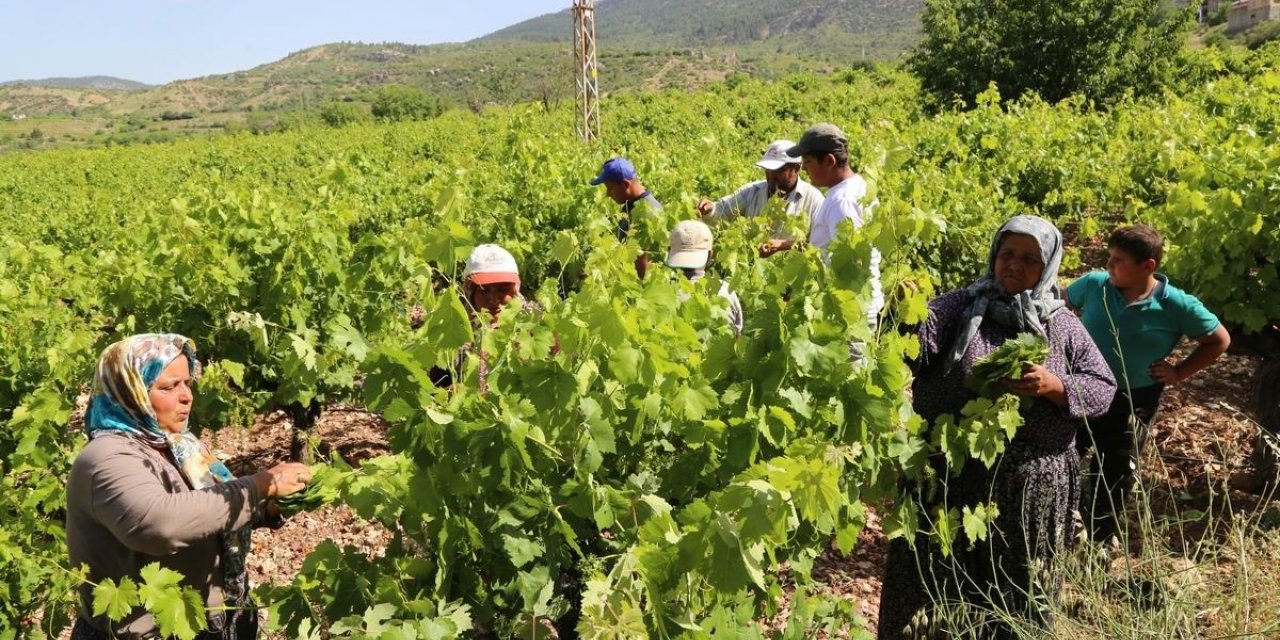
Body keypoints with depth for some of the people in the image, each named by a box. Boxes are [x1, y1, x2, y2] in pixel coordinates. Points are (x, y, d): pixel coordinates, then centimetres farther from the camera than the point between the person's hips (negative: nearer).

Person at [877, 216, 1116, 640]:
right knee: (935, 587, 10)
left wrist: (1054, 386, -15)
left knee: (1016, 596, 16)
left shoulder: (1063, 326, 5)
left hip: (1030, 491, 1)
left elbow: (1103, 390, 3)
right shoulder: (959, 308, -1)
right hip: (949, 479, -1)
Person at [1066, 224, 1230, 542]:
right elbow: (1062, 304, 9)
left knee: (1112, 478, 15)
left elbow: (1219, 339, -2)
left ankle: (1096, 542, 36)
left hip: (1133, 401, -1)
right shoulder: (1093, 284, -13)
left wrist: (1179, 372, -6)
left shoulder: (1176, 306, -18)